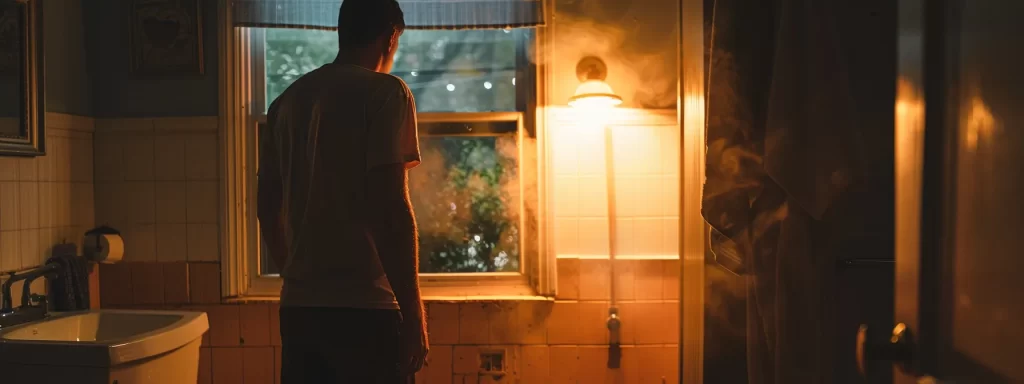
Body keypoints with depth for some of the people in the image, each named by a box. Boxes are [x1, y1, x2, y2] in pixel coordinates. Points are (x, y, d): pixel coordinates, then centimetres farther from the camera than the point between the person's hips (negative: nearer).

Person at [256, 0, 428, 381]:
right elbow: (390, 209, -17)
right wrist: (414, 314, -12)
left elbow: (267, 207, 15)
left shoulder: (286, 101, 11)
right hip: (364, 307, -6)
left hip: (297, 306, 6)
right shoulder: (385, 92, -8)